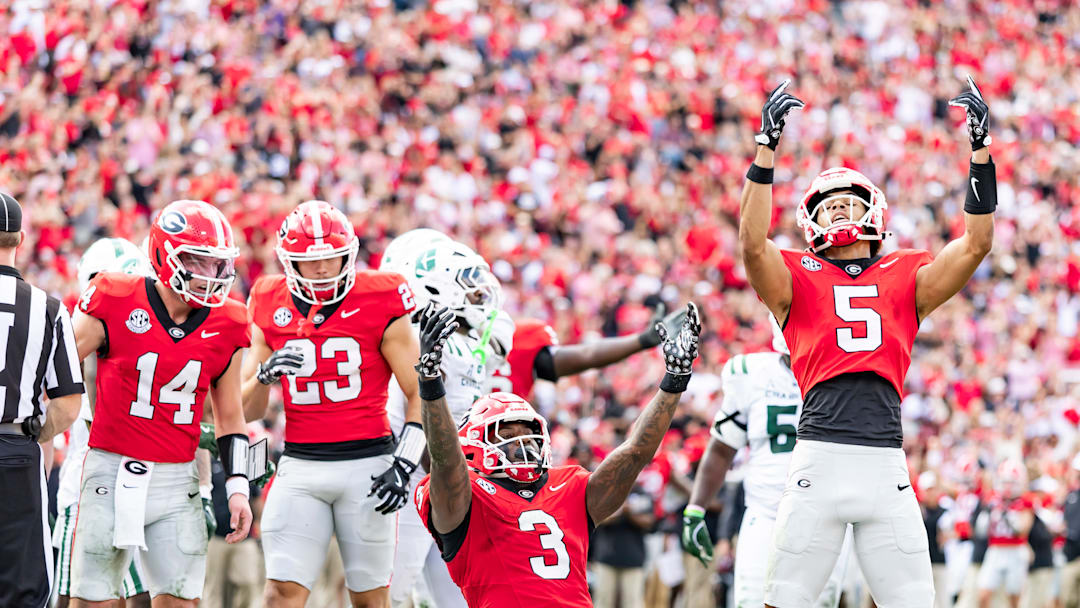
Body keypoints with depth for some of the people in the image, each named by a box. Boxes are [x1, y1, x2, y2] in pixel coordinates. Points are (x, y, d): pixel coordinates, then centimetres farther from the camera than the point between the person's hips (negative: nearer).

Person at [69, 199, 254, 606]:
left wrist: (237, 487, 7)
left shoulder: (226, 325, 4)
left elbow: (229, 415, 14)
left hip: (177, 480, 3)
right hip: (112, 472, -3)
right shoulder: (115, 303, -7)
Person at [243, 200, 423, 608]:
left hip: (366, 464, -2)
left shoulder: (380, 306, -4)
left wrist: (404, 465, -11)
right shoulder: (273, 309, 6)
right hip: (300, 466, 2)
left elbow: (419, 395, 0)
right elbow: (247, 410, 11)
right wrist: (266, 373, -10)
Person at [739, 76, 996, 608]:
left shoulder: (906, 279, 17)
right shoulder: (797, 281, 12)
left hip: (886, 460, 2)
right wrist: (767, 148, -10)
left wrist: (981, 149, 2)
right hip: (820, 458, -2)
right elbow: (753, 244, -6)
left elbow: (976, 244, 8)